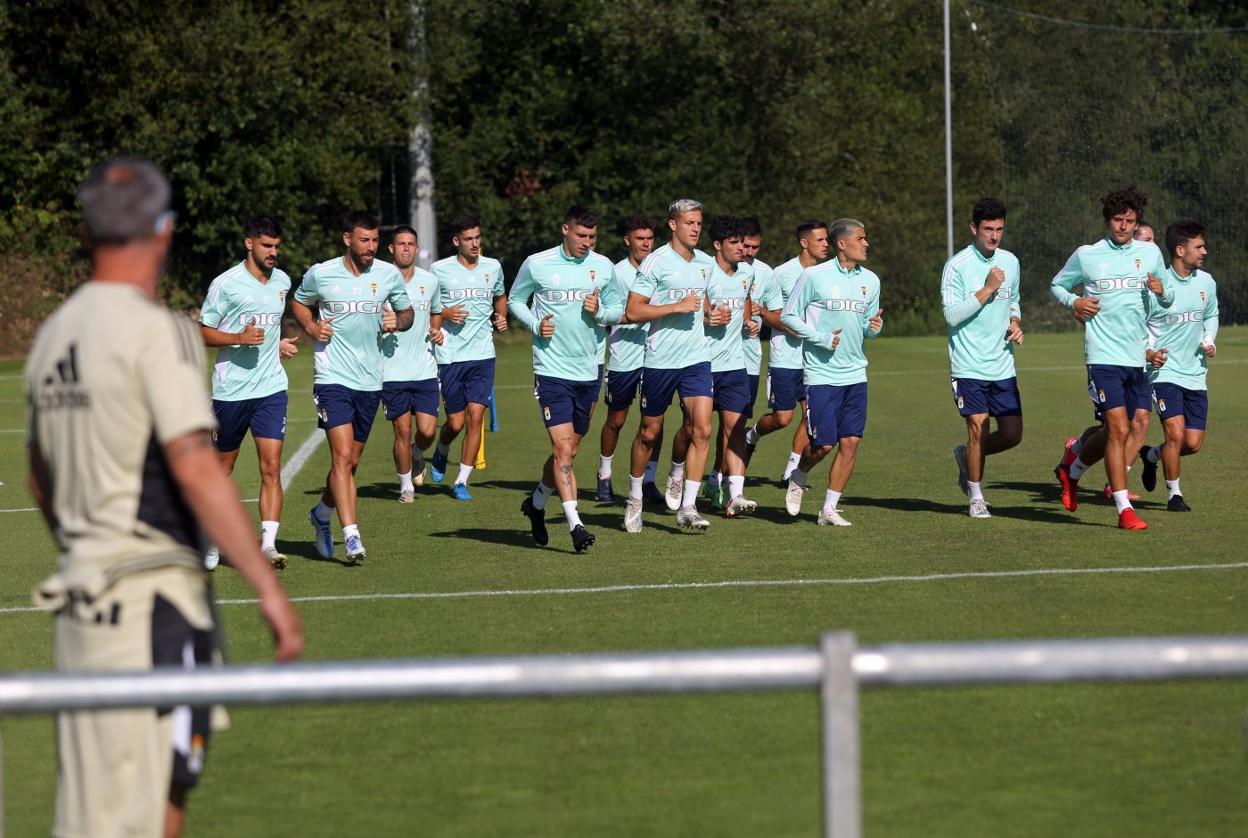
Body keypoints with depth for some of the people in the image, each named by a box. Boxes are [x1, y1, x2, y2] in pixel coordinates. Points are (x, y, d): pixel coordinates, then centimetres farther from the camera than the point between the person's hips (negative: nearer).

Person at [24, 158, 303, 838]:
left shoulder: (53, 334, 13)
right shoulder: (156, 330, -11)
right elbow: (196, 471, -18)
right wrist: (270, 590, -17)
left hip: (80, 591, 8)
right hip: (150, 599, -8)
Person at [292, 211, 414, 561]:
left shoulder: (389, 275, 3)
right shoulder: (320, 274, -3)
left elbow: (407, 312, 17)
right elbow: (299, 303, 16)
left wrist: (397, 322, -6)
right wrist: (311, 326, -3)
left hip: (370, 381, 4)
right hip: (332, 378, -4)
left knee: (351, 461, 12)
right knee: (343, 456, -17)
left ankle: (321, 513, 38)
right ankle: (351, 536, -20)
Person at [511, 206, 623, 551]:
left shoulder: (603, 267, 5)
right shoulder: (536, 264, -3)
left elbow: (618, 309, 14)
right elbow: (515, 301, 11)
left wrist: (599, 312, -9)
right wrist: (536, 324, -7)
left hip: (588, 370, 4)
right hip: (551, 369, -4)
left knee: (569, 449, 13)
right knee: (563, 447, -14)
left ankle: (536, 503, 36)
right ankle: (575, 525, -16)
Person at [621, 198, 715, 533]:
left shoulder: (706, 263, 11)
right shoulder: (656, 262, -9)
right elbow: (633, 311, -14)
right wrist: (678, 307, -18)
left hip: (697, 357, 4)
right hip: (660, 360, -4)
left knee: (701, 429, -11)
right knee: (649, 432, 8)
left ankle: (687, 506, -7)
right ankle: (634, 499, 28)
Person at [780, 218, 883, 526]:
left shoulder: (870, 280, 9)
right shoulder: (814, 276, -7)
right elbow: (789, 316, -2)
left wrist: (874, 327, -4)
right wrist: (821, 338, -13)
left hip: (855, 373, 5)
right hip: (821, 374, -5)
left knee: (850, 442, -1)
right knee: (823, 444, -6)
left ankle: (829, 509, 7)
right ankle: (797, 480, 25)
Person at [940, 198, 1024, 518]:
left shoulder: (1010, 262, 8)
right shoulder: (957, 265, -10)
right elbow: (952, 314, -16)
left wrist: (1015, 323, 4)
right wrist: (987, 290, -20)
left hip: (1002, 365, 5)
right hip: (969, 366, -5)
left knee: (1012, 435, 2)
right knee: (979, 429, -8)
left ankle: (967, 457, 30)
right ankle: (976, 498, 10)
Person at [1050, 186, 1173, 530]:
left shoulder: (1150, 253, 10)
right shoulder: (1086, 255, 1)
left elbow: (1168, 300, 19)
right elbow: (1056, 286, 15)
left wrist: (1161, 290, -5)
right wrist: (1074, 302, -6)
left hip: (1137, 358, 5)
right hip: (1104, 357, -4)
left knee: (1113, 432, 11)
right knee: (1119, 430, -13)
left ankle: (1072, 467, 40)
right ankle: (1124, 510, -9)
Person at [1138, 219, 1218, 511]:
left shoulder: (1206, 282, 5)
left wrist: (1209, 340, 4)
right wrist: (1148, 352, -22)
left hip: (1196, 374, 5)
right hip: (1164, 371, -5)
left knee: (1193, 443, 1)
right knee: (1176, 433, -18)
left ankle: (1150, 455, 32)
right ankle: (1174, 494, 2)